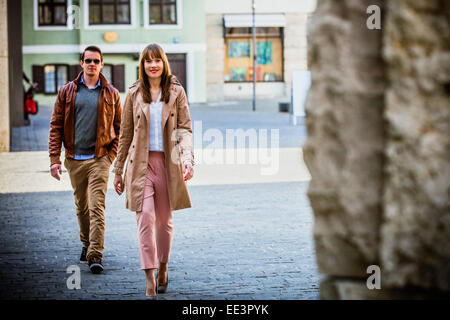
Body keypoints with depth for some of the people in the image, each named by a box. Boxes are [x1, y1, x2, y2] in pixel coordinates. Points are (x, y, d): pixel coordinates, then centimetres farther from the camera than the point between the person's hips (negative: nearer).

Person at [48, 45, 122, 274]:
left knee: (97, 207, -11)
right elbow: (56, 126, 6)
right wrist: (54, 159, -2)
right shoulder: (67, 92, 6)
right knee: (81, 206, 13)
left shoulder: (111, 94, 5)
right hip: (74, 160, 2)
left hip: (99, 159, -2)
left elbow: (119, 127, 9)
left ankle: (95, 256, -16)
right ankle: (86, 244, 32)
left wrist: (112, 154, -3)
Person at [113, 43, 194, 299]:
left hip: (167, 163, 1)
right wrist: (118, 171, 10)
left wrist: (188, 158, -15)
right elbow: (125, 134, 9)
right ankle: (150, 282, -13)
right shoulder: (135, 94, 5)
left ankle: (163, 268, 32)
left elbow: (186, 128, 1)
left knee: (164, 220, 10)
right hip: (141, 163, -1)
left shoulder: (176, 92, 4)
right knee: (145, 218, -12)